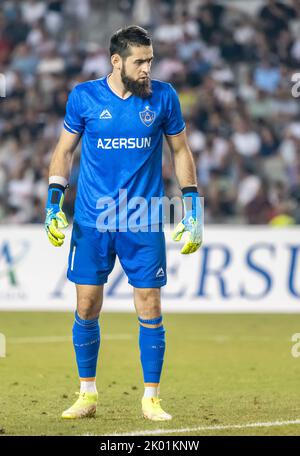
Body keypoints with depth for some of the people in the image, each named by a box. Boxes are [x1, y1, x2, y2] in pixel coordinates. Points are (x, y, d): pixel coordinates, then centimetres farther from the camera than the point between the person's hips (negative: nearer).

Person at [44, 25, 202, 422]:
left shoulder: (163, 96, 0)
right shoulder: (84, 97, -1)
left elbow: (180, 151, 10)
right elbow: (64, 151, 9)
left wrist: (193, 208, 5)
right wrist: (54, 202, 0)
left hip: (145, 223, 0)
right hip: (91, 221, 0)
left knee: (150, 309, -1)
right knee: (87, 308, 2)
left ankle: (151, 399, 9)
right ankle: (87, 395, 16)